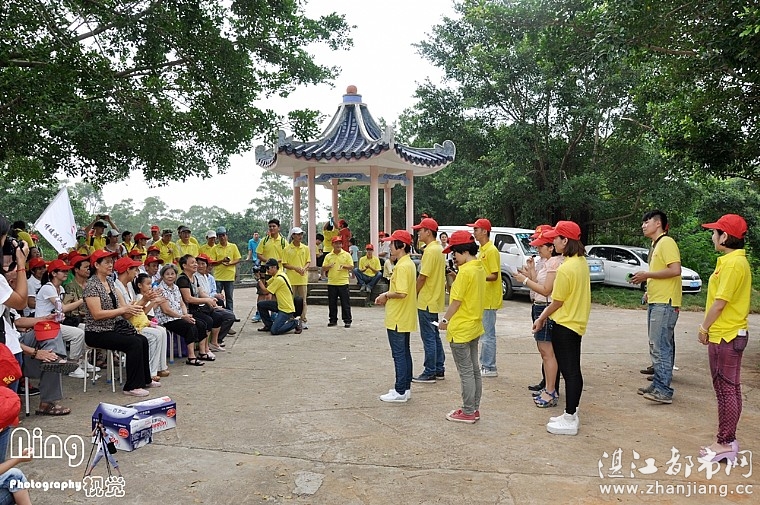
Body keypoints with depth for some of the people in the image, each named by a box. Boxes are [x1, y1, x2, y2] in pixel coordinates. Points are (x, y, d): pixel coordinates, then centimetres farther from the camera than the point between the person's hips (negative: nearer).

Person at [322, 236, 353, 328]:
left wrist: (344, 266, -18)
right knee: (332, 303, 7)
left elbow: (351, 267, 0)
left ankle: (347, 320, 8)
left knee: (345, 303, 0)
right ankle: (333, 320, 19)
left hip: (343, 282, -2)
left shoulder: (346, 255, 2)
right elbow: (323, 269, 7)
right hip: (331, 283, 2)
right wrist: (328, 267, -14)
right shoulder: (328, 256, 7)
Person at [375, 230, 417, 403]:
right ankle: (406, 388, 24)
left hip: (397, 319, -10)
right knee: (404, 352, 15)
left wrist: (386, 295, -11)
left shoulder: (402, 266, -20)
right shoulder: (409, 263, 12)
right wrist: (388, 295, 10)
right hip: (405, 318, 10)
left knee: (399, 354, -3)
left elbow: (402, 293, -27)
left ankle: (400, 392, 5)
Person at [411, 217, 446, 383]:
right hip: (435, 300, 10)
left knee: (429, 337, -3)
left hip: (427, 301, -10)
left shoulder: (430, 251, -18)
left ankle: (430, 373, 4)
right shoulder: (438, 248, 13)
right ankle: (439, 370, 22)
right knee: (435, 335, 15)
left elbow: (422, 277, -20)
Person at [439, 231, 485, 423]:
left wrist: (445, 319, -6)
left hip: (461, 329, -10)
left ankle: (468, 412, 10)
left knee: (466, 372, 0)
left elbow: (457, 300, -17)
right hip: (474, 326, 10)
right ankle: (474, 408, 25)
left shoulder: (465, 271, -20)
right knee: (474, 369, 15)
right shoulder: (480, 268, 7)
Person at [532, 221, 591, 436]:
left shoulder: (566, 268, -23)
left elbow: (557, 302, -15)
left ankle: (569, 420, 9)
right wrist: (547, 312, 12)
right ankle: (571, 414, 28)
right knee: (573, 371, 16)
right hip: (577, 322, 9)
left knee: (569, 372, -1)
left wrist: (541, 318, 1)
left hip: (565, 325, -9)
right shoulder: (581, 261, 6)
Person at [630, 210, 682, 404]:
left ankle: (663, 390, -7)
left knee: (660, 346, -10)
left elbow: (675, 270, -21)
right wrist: (649, 290, 13)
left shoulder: (667, 242, -11)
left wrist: (647, 275, -15)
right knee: (657, 346, 13)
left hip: (665, 303, -10)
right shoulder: (655, 245, 19)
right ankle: (658, 384, 21)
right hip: (655, 302, 10)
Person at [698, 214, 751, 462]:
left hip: (726, 336, -10)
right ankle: (728, 440, 24)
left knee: (726, 389, -2)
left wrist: (704, 327, -8)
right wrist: (709, 326, 15)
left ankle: (725, 444, 7)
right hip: (729, 334, 10)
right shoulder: (735, 260, 13)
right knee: (729, 388, 15)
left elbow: (720, 302, -20)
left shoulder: (733, 263, -18)